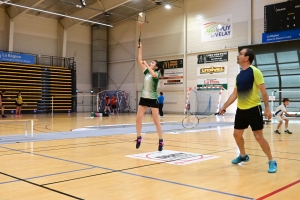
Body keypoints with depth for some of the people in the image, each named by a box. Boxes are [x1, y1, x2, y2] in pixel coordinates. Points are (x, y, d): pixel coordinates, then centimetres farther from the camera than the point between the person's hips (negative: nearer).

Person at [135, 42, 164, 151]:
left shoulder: (157, 73, -5)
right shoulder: (146, 72, 10)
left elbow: (153, 74, -30)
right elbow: (139, 61, 9)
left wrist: (147, 64, -23)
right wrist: (140, 48, 5)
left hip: (153, 99, -5)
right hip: (143, 98, 5)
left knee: (156, 120, -2)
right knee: (138, 118, 1)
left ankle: (161, 141, 6)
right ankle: (138, 137, 17)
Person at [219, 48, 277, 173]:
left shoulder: (255, 71, -11)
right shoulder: (239, 75, 10)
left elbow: (263, 91, -12)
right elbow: (235, 94, 16)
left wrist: (267, 108, -16)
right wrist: (224, 106, 14)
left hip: (254, 109, -7)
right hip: (241, 110, 7)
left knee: (258, 137, -7)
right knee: (237, 134, 14)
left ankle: (272, 161, 8)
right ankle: (243, 156, 36)